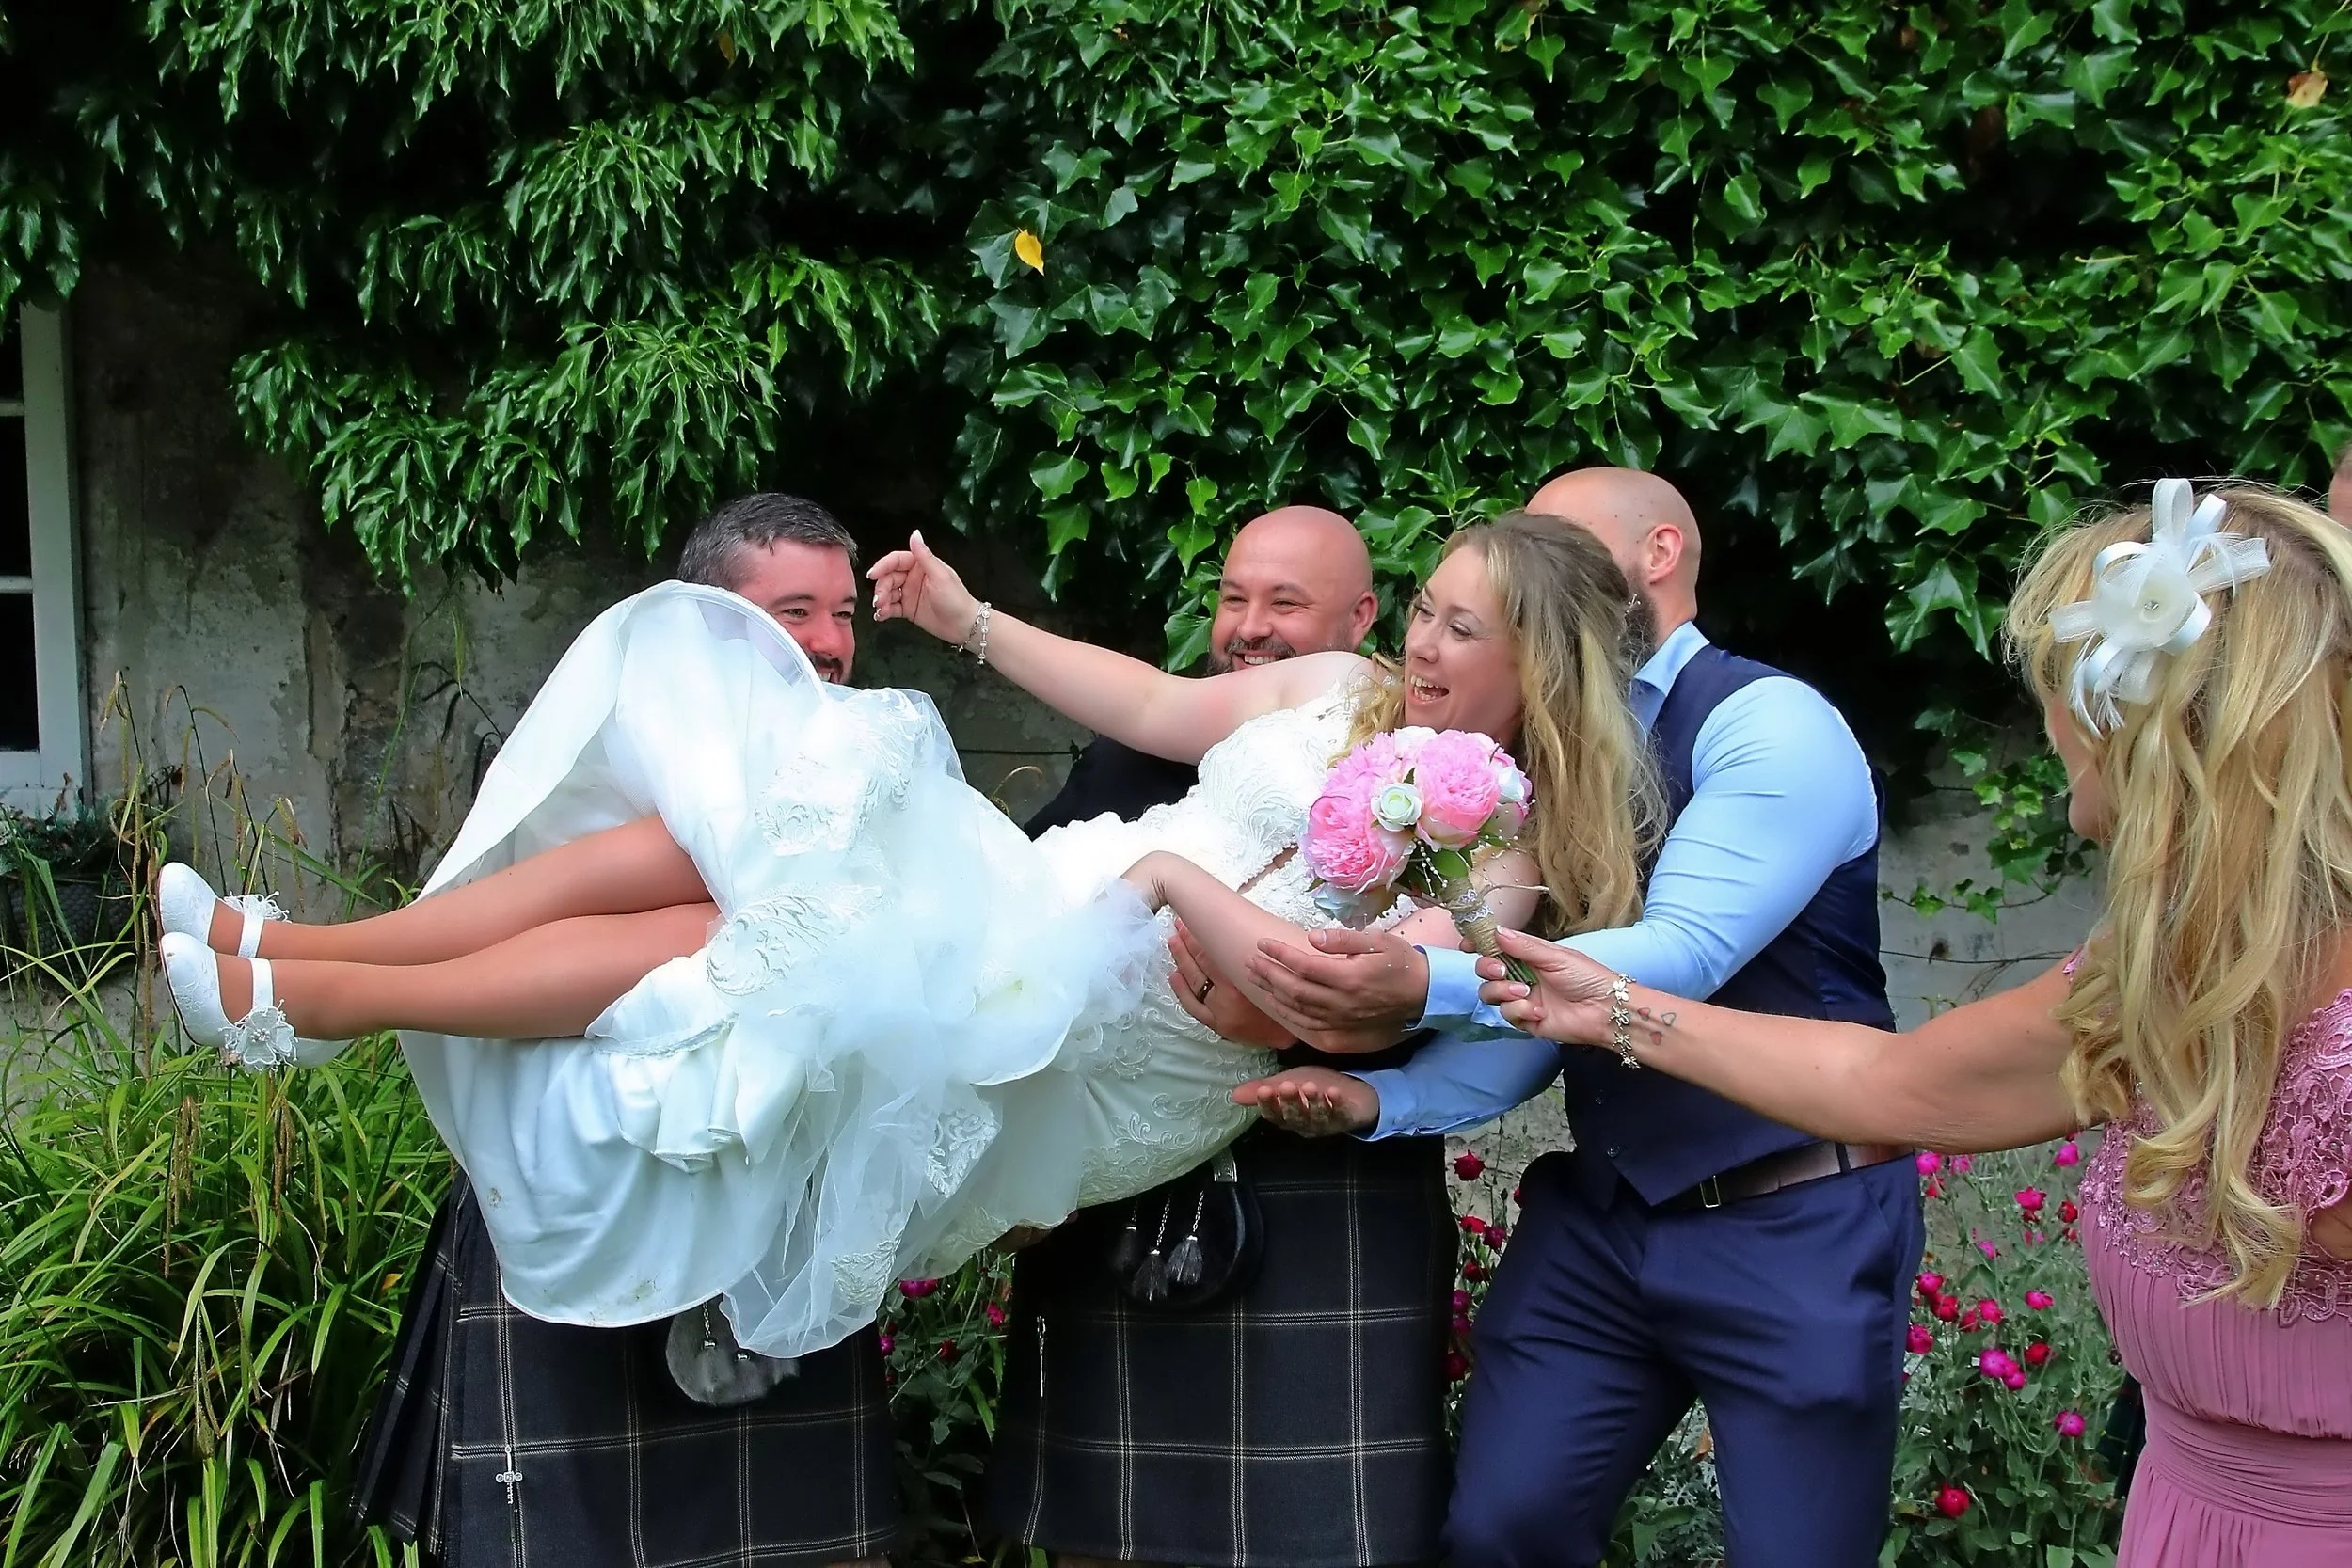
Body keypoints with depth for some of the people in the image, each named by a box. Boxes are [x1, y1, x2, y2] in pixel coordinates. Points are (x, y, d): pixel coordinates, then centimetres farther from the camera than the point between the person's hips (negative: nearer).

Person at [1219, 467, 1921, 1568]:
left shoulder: (1770, 724, -12)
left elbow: (1683, 955, -26)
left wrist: (1432, 986, -37)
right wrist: (1382, 1099, -13)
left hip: (1794, 1227, -6)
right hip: (1596, 1217, 6)